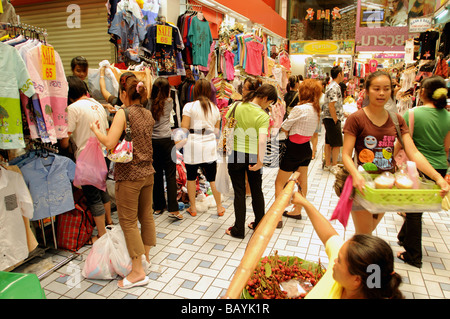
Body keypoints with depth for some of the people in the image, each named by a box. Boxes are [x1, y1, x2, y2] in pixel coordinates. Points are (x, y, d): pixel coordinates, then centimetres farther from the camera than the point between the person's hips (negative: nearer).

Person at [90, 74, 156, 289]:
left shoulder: (123, 113, -14)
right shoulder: (148, 114, 7)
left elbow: (109, 143, -22)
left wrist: (95, 129, -3)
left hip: (128, 175, -7)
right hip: (148, 172, 7)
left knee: (128, 221, 2)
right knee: (146, 216, 17)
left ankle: (138, 271, 7)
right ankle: (145, 255, 36)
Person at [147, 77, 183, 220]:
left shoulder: (149, 103, 3)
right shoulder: (169, 102, 0)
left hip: (152, 141, 3)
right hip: (166, 140, -3)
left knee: (157, 174, 10)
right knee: (170, 174, -2)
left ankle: (158, 206, 20)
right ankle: (173, 209, -5)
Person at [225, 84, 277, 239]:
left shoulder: (237, 106, -4)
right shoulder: (263, 116, -16)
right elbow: (262, 140, -27)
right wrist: (260, 162, -20)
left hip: (235, 154, 2)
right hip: (253, 156, -2)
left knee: (239, 192, 10)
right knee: (257, 191, 18)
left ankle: (239, 230, 18)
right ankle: (259, 224, 33)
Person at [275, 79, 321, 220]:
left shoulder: (300, 109, -21)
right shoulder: (316, 109, 5)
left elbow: (284, 127, -14)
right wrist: (291, 132, -1)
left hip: (295, 149, -9)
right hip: (307, 148, 9)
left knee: (279, 182, 2)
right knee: (302, 181, 19)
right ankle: (297, 211, 33)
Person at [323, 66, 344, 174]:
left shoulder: (331, 86, 16)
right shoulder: (335, 87, -16)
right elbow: (331, 106, -22)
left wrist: (343, 113, 22)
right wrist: (336, 121, -17)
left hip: (328, 118, 10)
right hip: (332, 119, -10)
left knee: (329, 143, 12)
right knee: (337, 144, -1)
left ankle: (327, 164, 19)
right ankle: (334, 165, 8)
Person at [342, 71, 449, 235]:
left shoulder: (397, 120, 3)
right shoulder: (356, 119, -11)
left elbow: (413, 153, -5)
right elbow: (346, 155, -16)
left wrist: (437, 177, -19)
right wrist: (356, 174, -35)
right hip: (363, 184, -5)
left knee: (370, 229, 21)